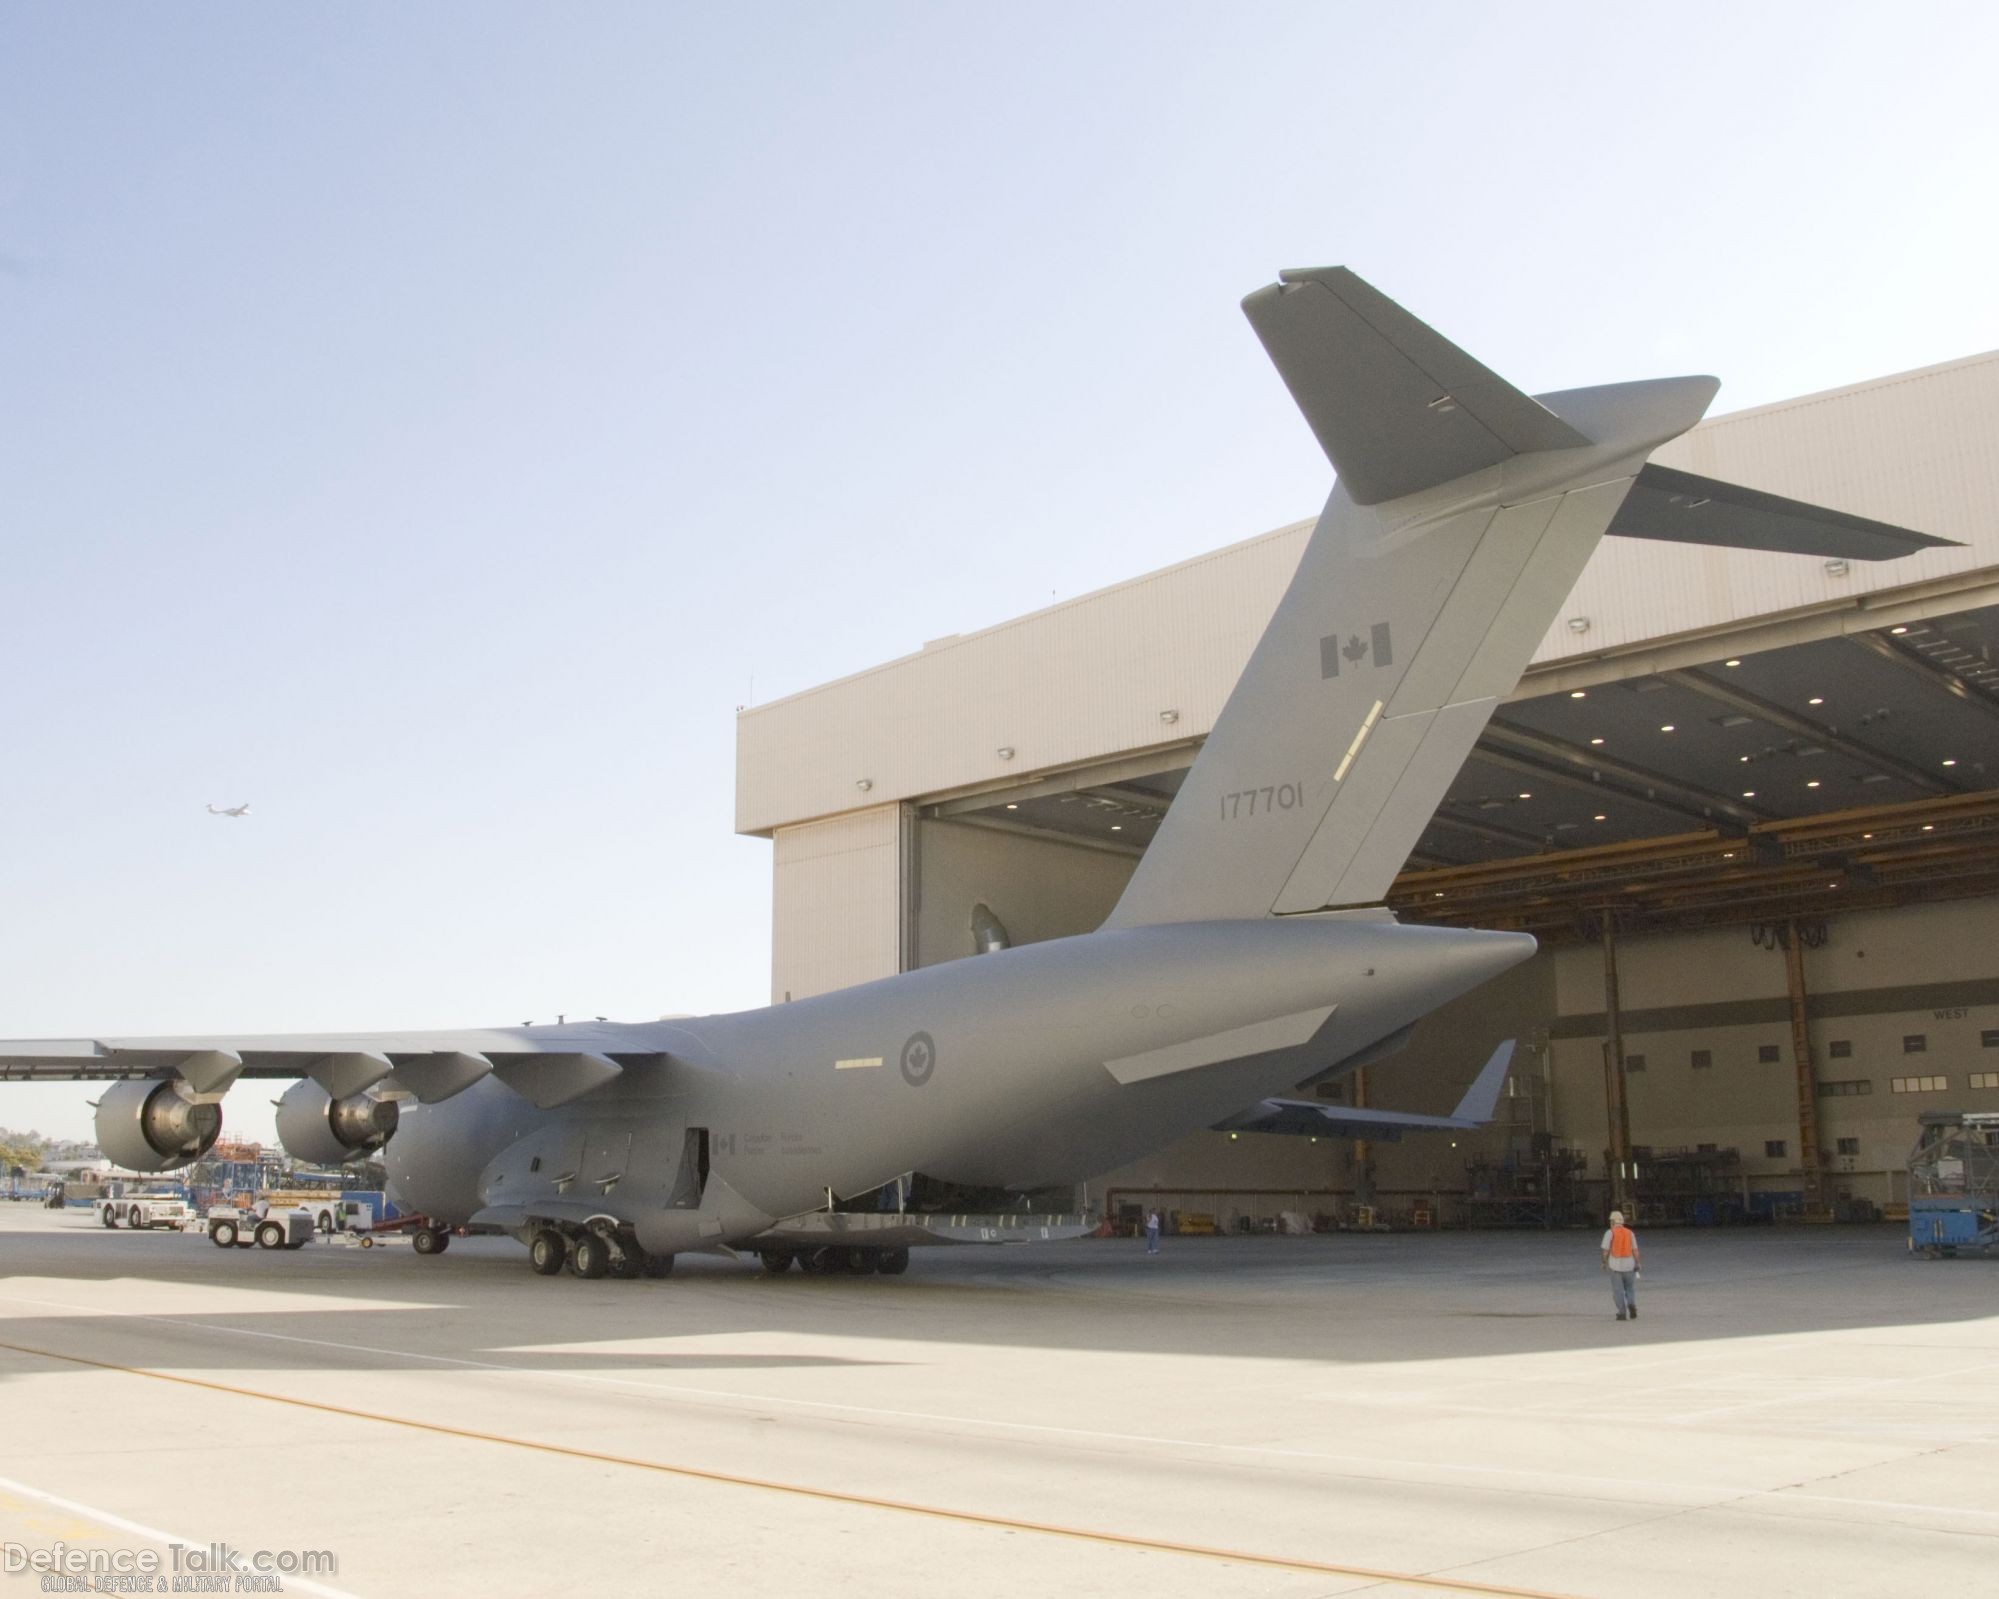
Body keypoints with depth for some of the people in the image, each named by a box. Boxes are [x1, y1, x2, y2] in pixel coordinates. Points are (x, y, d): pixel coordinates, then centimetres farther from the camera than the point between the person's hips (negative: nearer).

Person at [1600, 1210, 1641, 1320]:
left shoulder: (1610, 1233, -6)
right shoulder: (1629, 1232, 2)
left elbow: (1605, 1250, -8)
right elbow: (1635, 1250, -1)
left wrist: (1604, 1263, 5)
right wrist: (1637, 1264, 4)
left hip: (1615, 1266, -2)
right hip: (1629, 1265, 2)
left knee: (1618, 1291, 6)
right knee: (1630, 1289, 17)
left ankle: (1622, 1313, 0)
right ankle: (1632, 1305, -8)